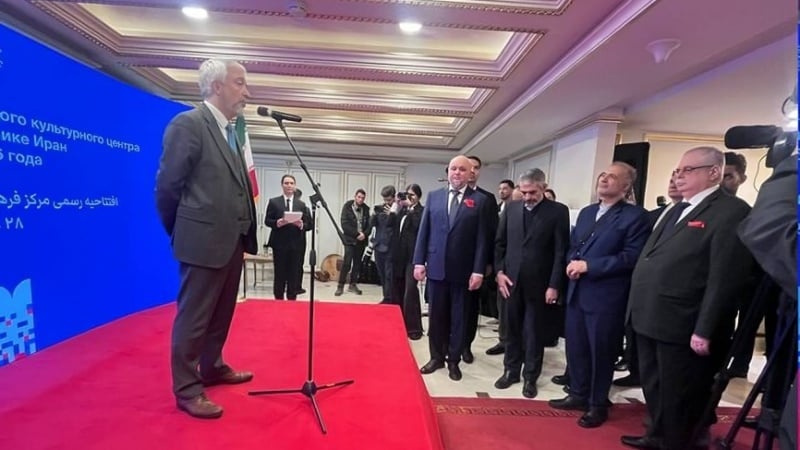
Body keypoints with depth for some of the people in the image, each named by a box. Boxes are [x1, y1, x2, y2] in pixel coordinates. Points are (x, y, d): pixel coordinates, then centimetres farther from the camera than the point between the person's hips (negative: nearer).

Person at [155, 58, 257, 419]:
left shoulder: (231, 133, 14)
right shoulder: (188, 124, -11)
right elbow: (167, 187, -11)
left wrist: (243, 234, 10)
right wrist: (182, 233, 1)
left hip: (232, 241, 8)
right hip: (204, 242, -8)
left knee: (221, 315, 21)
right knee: (193, 318, 5)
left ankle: (212, 368, 39)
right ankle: (187, 390, 20)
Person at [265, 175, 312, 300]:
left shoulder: (302, 204, 10)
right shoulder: (273, 202, 7)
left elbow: (309, 224, 6)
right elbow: (267, 221, 1)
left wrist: (301, 225, -16)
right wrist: (277, 223, -18)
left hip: (296, 245, 2)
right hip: (279, 244, -1)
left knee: (294, 276, 5)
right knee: (279, 275, 5)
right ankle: (278, 301, 15)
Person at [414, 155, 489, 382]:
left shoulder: (480, 200, -1)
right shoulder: (434, 196, 7)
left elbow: (482, 238, -5)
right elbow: (424, 231, 6)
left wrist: (478, 270, -10)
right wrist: (419, 261, 0)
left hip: (463, 269, -2)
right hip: (436, 267, 2)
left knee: (459, 317, 10)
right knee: (436, 315, 12)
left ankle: (454, 360, 25)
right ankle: (436, 357, 28)